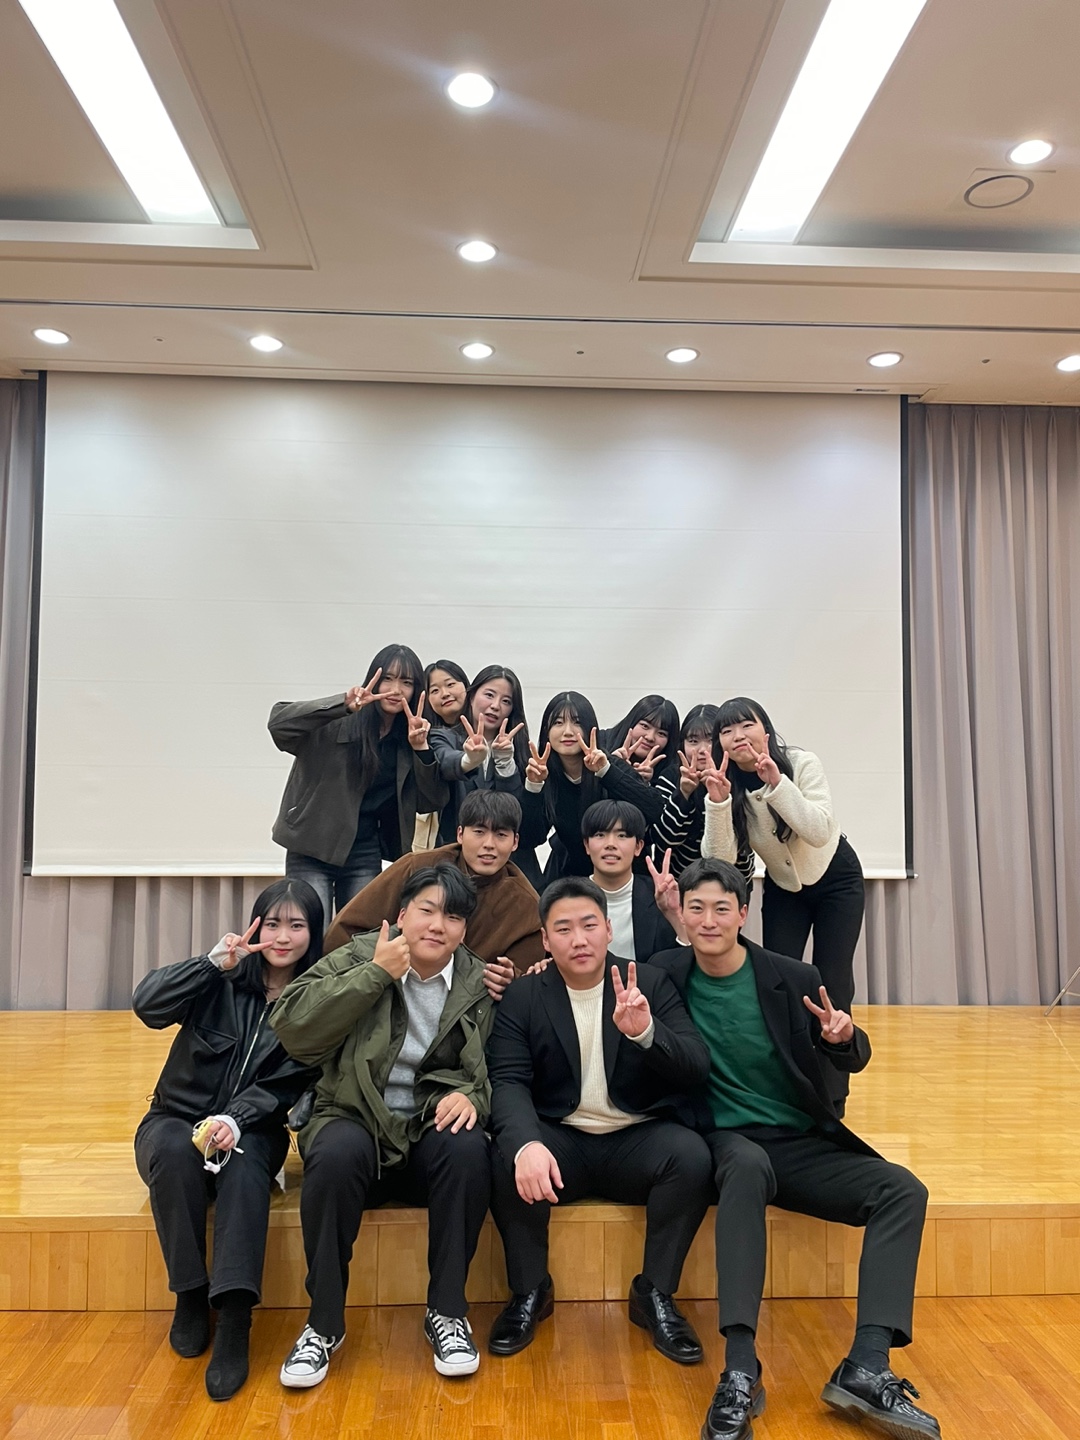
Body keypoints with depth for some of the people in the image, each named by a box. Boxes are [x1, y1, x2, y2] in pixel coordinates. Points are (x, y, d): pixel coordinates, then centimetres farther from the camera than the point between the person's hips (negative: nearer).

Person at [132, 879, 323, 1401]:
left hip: (252, 1130, -1)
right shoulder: (224, 980, -4)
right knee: (176, 1151, -33)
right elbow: (147, 1004, -18)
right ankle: (190, 1295, -17)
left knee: (244, 1162, -34)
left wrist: (236, 1119, -26)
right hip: (176, 1118, 1)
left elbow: (286, 1085, -8)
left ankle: (235, 1319, -35)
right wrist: (214, 962, -27)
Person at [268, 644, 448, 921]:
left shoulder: (408, 741, 5)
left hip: (365, 856, 4)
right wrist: (343, 705, -34)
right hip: (312, 851, -4)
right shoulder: (336, 725, -8)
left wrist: (421, 748, -15)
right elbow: (279, 721, -23)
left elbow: (431, 803, 0)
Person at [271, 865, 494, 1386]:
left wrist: (471, 1094, -19)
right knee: (337, 1154, -34)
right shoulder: (359, 958, -2)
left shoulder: (481, 984, 2)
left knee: (468, 1149, -31)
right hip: (356, 1122, -1)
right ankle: (324, 1322, -12)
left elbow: (497, 1070, 4)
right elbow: (292, 1027, -14)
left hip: (432, 1131, 1)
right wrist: (376, 974, -17)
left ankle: (447, 1312, -10)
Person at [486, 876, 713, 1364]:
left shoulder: (650, 984, 1)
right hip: (558, 1143, 0)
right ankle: (530, 1291, -3)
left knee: (691, 1155, -29)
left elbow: (696, 1068, -8)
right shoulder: (522, 997, 0)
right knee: (507, 1157, -30)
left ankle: (655, 1294, -5)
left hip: (636, 1141, 0)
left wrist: (645, 1031, -30)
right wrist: (526, 1143, -33)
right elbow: (508, 1082, -12)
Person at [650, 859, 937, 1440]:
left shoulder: (794, 978, -3)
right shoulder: (666, 974, -4)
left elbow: (853, 1059, 5)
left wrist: (845, 1039, -21)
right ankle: (740, 1371, -35)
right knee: (748, 1164, -36)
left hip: (803, 1147, 3)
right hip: (728, 1143, -3)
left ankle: (866, 1367, -23)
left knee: (903, 1190, -18)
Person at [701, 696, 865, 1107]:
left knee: (831, 987, -3)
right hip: (783, 887, 2)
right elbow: (720, 861, -25)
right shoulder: (727, 784, -17)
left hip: (836, 879, -2)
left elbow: (820, 832, -34)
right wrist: (717, 801, -39)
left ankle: (831, 1097, 10)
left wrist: (777, 783, -43)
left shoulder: (801, 763, -24)